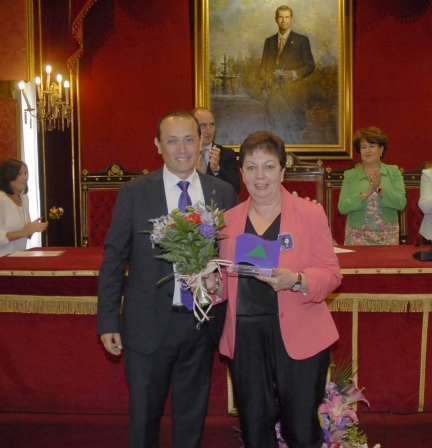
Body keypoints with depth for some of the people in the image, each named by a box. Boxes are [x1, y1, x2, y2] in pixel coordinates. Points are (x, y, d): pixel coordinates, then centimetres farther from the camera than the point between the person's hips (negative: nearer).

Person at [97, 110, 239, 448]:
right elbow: (114, 260, -4)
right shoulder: (134, 193, -6)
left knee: (192, 414, 18)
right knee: (145, 414, 14)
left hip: (203, 322, 2)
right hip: (148, 325, -2)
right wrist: (108, 322, -6)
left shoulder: (224, 192, 0)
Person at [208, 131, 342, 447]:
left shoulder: (311, 213, -2)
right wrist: (211, 284, -9)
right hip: (244, 337, 3)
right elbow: (227, 281, 13)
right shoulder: (230, 219, 8)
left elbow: (331, 273, -4)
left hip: (299, 337, -3)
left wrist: (296, 281, -22)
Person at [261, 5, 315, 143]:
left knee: (293, 134, -6)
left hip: (293, 92, -3)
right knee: (274, 132, 0)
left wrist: (294, 74, -14)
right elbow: (264, 66, 17)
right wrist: (265, 88, 4)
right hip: (274, 92, 3)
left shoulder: (301, 40, 5)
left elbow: (310, 65, 3)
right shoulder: (269, 41, 16)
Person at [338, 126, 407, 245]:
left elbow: (401, 203, -7)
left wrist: (380, 188, -20)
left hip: (387, 235, 1)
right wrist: (366, 193, -20)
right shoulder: (350, 175, 1)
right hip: (357, 236, -1)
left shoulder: (393, 172, 3)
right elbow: (342, 207, -8)